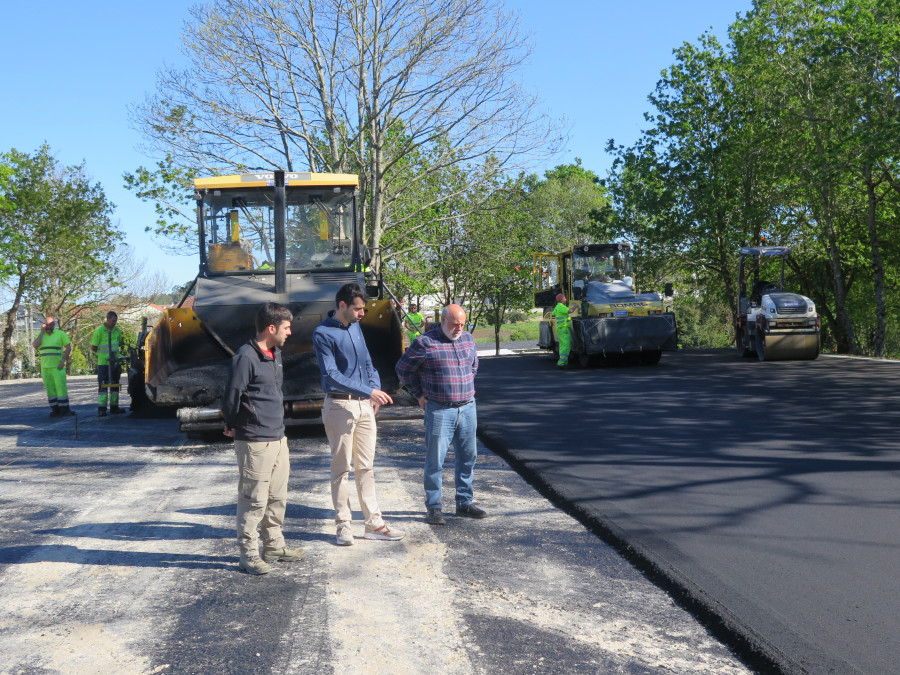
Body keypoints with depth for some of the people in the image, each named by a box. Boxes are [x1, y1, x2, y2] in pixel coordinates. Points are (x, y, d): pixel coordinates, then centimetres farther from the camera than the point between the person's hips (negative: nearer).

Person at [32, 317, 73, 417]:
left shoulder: (60, 334, 1)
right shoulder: (40, 335, 10)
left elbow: (68, 347, -1)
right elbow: (35, 345, -7)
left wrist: (63, 360, -11)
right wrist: (42, 332, -7)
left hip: (57, 366, -3)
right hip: (45, 366, 3)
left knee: (61, 386, -7)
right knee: (50, 388, 4)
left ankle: (65, 409, -3)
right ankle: (55, 409, 8)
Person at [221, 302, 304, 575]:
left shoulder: (275, 353, 12)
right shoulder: (246, 357, -17)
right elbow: (230, 398, -14)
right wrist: (233, 427, 1)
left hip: (278, 438, 9)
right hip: (255, 442, -9)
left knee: (277, 498, 16)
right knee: (254, 500, 0)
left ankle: (274, 546, 29)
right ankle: (249, 555, 10)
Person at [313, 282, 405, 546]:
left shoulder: (355, 326, 10)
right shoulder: (323, 334, -12)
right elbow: (332, 375, -19)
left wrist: (376, 389, 1)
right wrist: (368, 391, -23)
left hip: (365, 406, 7)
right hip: (340, 406, -6)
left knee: (366, 466, 10)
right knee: (341, 468, 2)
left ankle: (373, 523, 16)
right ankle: (343, 525, 11)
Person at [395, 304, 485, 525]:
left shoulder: (468, 339, 8)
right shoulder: (425, 343, -9)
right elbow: (403, 368, 0)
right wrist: (420, 395, 1)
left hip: (468, 408, 6)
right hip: (439, 410, -5)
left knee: (468, 457, 11)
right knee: (435, 461, -1)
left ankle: (464, 503, 24)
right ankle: (434, 507, 9)